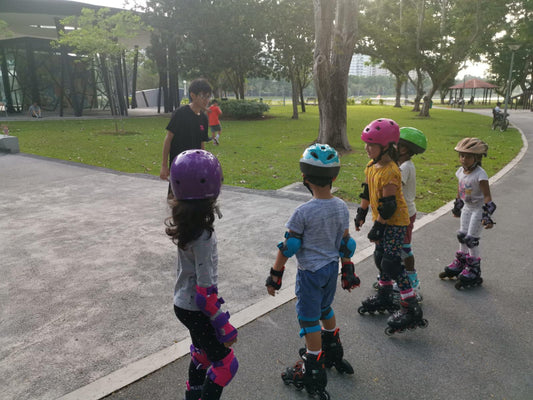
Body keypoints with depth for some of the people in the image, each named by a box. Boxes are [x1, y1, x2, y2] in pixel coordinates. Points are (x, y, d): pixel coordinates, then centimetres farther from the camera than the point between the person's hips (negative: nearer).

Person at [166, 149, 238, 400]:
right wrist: (223, 325, -17)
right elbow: (205, 289, -26)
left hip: (183, 302, 9)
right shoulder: (203, 235, -31)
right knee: (226, 364, 6)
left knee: (202, 353, 29)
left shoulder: (184, 222, -6)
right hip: (196, 310, -9)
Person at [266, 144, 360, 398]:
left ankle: (313, 372, 20)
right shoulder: (342, 207, -5)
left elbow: (288, 247, -17)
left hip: (310, 272, -6)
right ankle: (333, 352, 46)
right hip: (332, 267, 7)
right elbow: (346, 243, 4)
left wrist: (275, 275, -6)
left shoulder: (303, 212, -23)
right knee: (325, 308, 27)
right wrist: (348, 270, 16)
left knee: (309, 319, 7)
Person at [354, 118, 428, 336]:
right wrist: (361, 212, 19)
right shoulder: (372, 165, 4)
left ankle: (411, 309, -1)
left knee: (391, 264, -11)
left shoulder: (390, 172, -26)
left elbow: (388, 206, -24)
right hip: (383, 221, 10)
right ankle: (385, 297, 36)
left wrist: (377, 227, -19)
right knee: (380, 259, 18)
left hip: (395, 223, -10)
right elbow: (367, 191, 15)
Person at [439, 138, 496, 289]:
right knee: (462, 237, 14)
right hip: (467, 208, 7)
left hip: (478, 209, -7)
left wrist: (487, 215, -28)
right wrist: (457, 207, 23)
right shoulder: (461, 171, -1)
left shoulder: (480, 174, -23)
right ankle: (460, 264, 31)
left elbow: (487, 196, -22)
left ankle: (474, 272, 8)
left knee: (471, 240, -5)